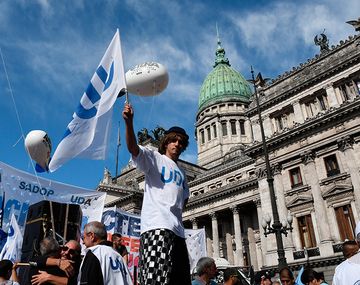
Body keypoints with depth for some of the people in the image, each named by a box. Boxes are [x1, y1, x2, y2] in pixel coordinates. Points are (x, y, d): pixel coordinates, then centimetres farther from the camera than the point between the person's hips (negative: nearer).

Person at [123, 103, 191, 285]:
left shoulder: (181, 172, 26)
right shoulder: (154, 158, 6)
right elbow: (133, 148, -14)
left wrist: (177, 210, 13)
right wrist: (129, 122, -32)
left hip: (177, 229, 8)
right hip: (157, 226, -8)